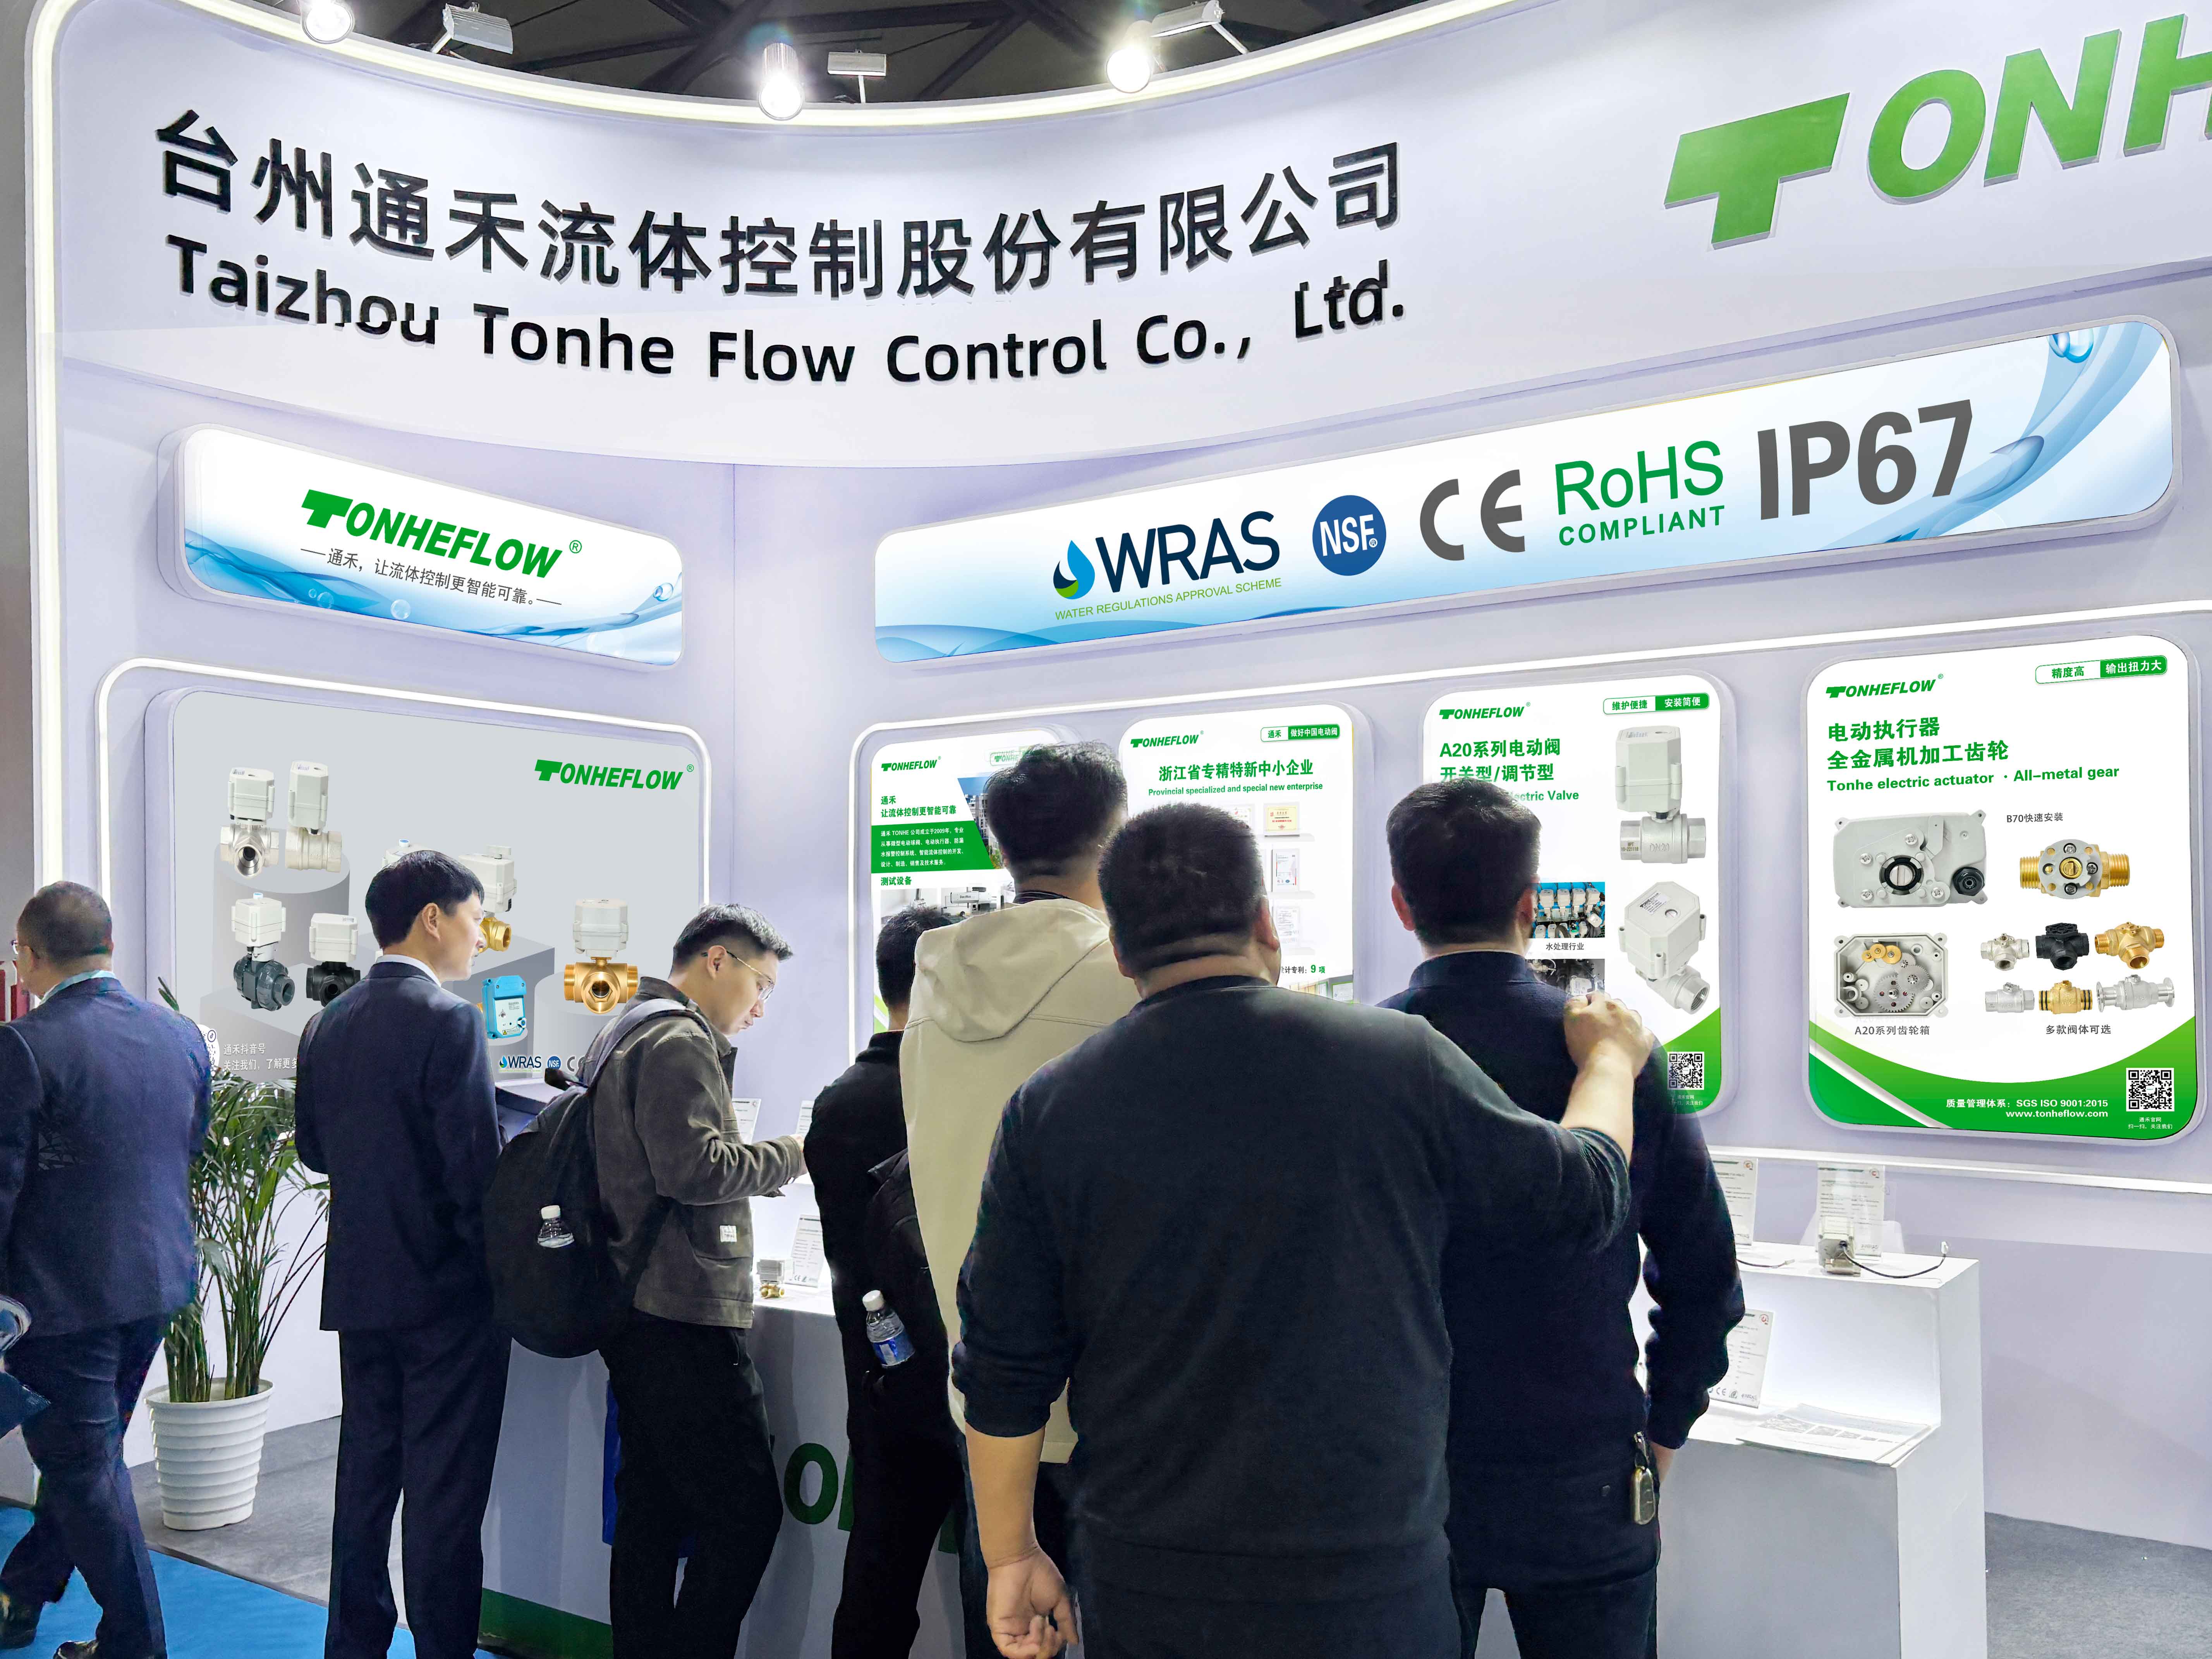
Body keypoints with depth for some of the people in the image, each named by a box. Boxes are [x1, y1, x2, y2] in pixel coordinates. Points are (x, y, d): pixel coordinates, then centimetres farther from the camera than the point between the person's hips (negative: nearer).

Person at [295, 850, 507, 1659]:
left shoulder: (327, 1025, 5)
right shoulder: (449, 1021, -17)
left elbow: (313, 1148, 14)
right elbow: (476, 1168, -19)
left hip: (358, 1288, 7)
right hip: (448, 1291, -7)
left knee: (366, 1473, 18)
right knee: (444, 1494, 1)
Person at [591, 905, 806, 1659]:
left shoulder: (628, 1036, 19)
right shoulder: (680, 1044, -13)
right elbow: (694, 1169, -22)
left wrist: (763, 1162, 16)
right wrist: (782, 1157, -8)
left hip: (640, 1314, 11)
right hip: (686, 1317, -11)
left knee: (652, 1508, 14)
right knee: (745, 1511, -6)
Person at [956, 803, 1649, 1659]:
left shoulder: (1047, 1111, -6)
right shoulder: (1402, 1060, -10)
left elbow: (1004, 1372, -2)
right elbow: (1582, 1200, 4)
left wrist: (1011, 1556, 12)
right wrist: (1610, 1059, 23)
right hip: (1365, 1589, -1)